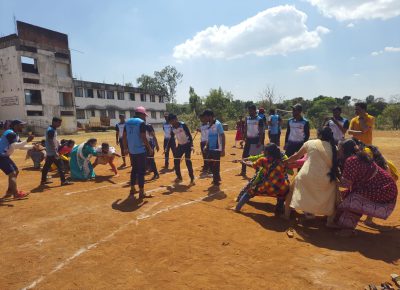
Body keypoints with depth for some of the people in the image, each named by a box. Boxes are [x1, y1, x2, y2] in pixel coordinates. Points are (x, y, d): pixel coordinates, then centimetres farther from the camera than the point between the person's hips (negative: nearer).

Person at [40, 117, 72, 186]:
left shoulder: (53, 129, 13)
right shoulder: (51, 130, -18)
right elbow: (51, 142, -23)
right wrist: (55, 152, -25)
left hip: (50, 152, 10)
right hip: (52, 152, -10)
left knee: (47, 166, 15)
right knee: (60, 166, -6)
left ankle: (43, 180, 25)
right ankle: (63, 181, -3)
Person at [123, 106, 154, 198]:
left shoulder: (127, 122, 10)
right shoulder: (141, 122, -12)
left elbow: (124, 136, 11)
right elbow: (143, 137, -18)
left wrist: (125, 148, 19)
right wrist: (150, 148, -10)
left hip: (131, 150, 7)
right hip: (140, 150, -7)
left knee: (134, 169, 20)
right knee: (141, 171, -1)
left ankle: (132, 189, 27)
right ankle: (141, 193, 1)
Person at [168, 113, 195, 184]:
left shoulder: (183, 125, -17)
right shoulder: (172, 128, 0)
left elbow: (189, 135, -18)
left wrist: (191, 145, -26)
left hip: (187, 145, -6)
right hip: (180, 145, 6)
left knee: (188, 161, -12)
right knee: (176, 161, 5)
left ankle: (192, 178, -5)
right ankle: (179, 177, 20)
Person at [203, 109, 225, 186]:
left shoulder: (218, 124, -14)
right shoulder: (209, 124, 8)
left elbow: (223, 137, -15)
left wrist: (223, 150, -19)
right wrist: (206, 146, 12)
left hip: (217, 149, -8)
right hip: (210, 148, 8)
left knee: (216, 165, 1)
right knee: (210, 164, 14)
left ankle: (216, 180, 17)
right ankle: (217, 178, 33)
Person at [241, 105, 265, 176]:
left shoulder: (259, 119, -9)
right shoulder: (247, 118, 8)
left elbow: (261, 131, -12)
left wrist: (260, 141, -18)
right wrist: (245, 138, 7)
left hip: (256, 139, -6)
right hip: (249, 139, 6)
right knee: (244, 156, 5)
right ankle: (243, 171, 14)